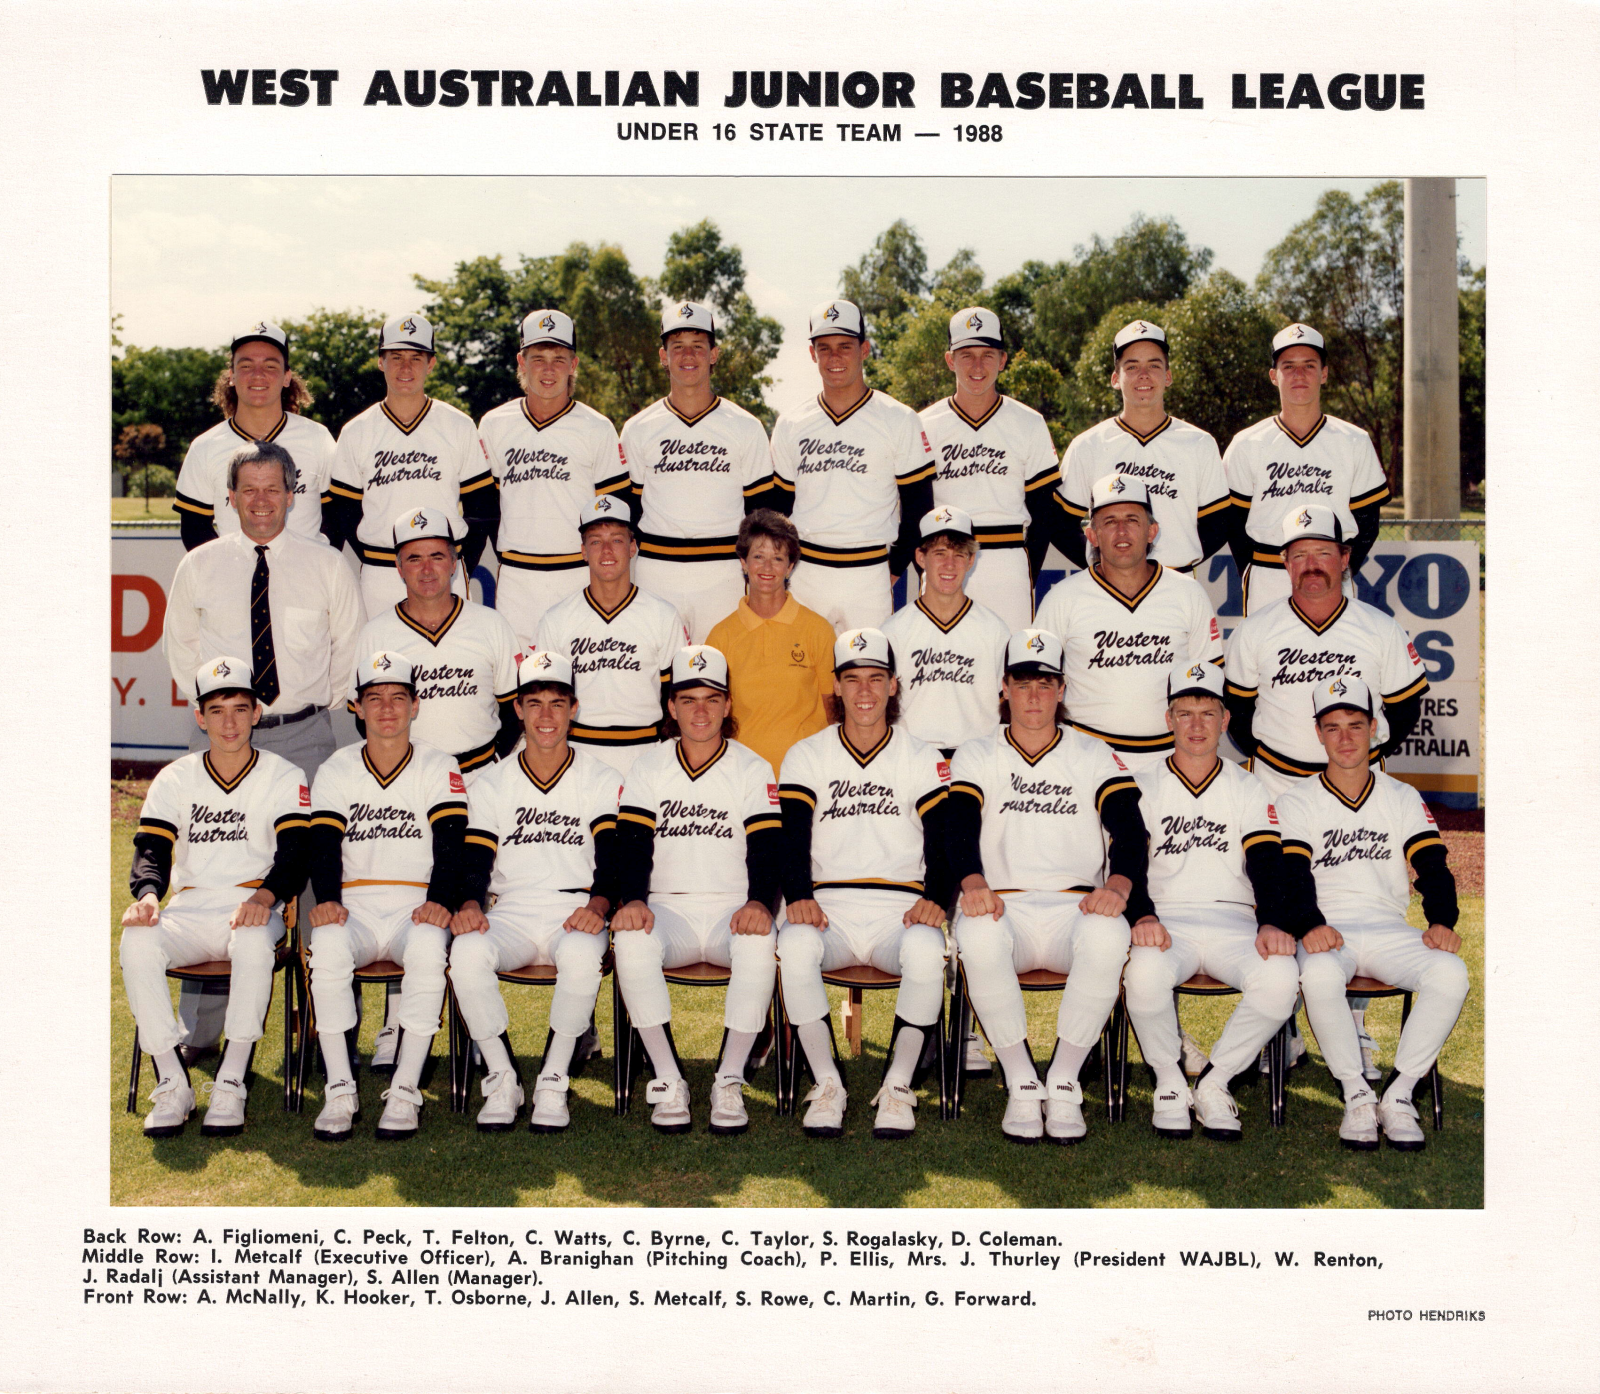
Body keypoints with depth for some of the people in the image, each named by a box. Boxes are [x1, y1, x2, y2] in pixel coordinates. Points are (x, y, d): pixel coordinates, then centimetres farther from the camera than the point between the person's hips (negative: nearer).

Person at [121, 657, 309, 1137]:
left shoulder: (284, 777, 4)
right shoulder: (175, 779, 11)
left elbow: (295, 852, -7)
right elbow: (151, 848, 0)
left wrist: (266, 895, -30)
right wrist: (147, 894, -24)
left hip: (254, 912, -2)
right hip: (190, 912, 2)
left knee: (255, 942, -38)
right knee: (137, 942, -30)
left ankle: (230, 1086, -26)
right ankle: (172, 1085, -19)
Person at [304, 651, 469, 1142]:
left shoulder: (439, 769, 8)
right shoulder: (336, 771, 12)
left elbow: (451, 843, -4)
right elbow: (323, 843, 2)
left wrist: (439, 901, -22)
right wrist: (326, 898, -19)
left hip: (415, 909, -1)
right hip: (354, 908, 1)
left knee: (429, 949, -35)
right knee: (327, 945, -33)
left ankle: (405, 1092, -26)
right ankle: (340, 1092, -23)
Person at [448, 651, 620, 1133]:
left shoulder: (603, 781, 10)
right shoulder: (491, 783, 15)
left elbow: (613, 857, -1)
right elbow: (475, 858, 6)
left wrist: (598, 904, -23)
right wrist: (470, 904, -17)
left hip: (575, 916, -2)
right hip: (510, 916, 2)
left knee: (580, 954, -38)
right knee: (468, 952, -33)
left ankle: (553, 1083, -19)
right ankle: (502, 1081, -15)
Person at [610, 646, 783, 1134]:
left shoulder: (753, 770, 7)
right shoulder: (648, 768, 10)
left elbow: (767, 848, -2)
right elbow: (632, 843, 0)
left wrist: (759, 902, -24)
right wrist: (632, 900, -21)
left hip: (733, 912, -1)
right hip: (668, 911, 1)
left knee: (759, 944, -35)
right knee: (630, 941, -33)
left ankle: (729, 1082, -21)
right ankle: (668, 1082, -21)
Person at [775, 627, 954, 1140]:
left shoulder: (923, 760, 12)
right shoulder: (806, 756, 13)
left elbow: (943, 839, 4)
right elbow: (793, 838, 3)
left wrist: (934, 898, -16)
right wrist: (798, 896, -17)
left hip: (900, 910, 0)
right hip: (827, 909, 0)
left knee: (926, 950, -35)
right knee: (794, 946, -34)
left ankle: (898, 1087, -17)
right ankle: (827, 1086, -18)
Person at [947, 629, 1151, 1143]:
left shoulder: (1096, 758, 16)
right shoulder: (976, 757, 16)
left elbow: (1129, 829, 1)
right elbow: (961, 827, -1)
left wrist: (1118, 885, -22)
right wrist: (973, 883, -24)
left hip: (1075, 906, 0)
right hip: (1001, 905, 0)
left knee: (1109, 937, -36)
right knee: (979, 938, -37)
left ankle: (1063, 1083, -20)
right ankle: (1021, 1085, -20)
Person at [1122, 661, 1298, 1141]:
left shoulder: (1247, 788, 15)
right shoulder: (1144, 787, 12)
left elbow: (1266, 862, 3)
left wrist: (1270, 924, -18)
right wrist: (1140, 917, -22)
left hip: (1234, 922, 1)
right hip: (1166, 923, -1)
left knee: (1281, 978, -31)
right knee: (1145, 972, -36)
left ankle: (1215, 1081, -8)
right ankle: (1169, 1083, -8)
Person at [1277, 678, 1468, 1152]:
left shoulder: (1403, 798, 17)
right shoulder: (1296, 802, 10)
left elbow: (1432, 865, 6)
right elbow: (1292, 873, -4)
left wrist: (1441, 921, -15)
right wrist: (1308, 925, -25)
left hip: (1389, 928, 2)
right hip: (1326, 932, -2)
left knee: (1450, 973, -28)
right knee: (1319, 975, -38)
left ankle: (1398, 1097, -18)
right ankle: (1357, 1095, -20)